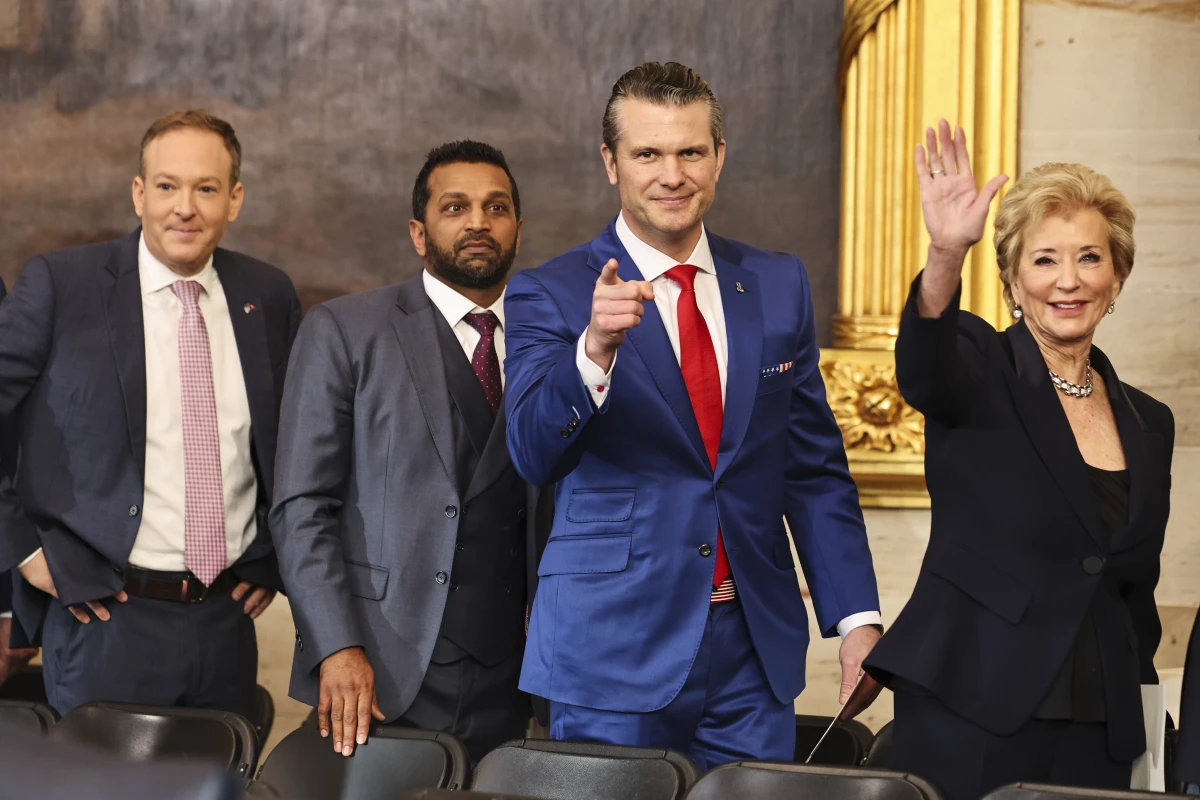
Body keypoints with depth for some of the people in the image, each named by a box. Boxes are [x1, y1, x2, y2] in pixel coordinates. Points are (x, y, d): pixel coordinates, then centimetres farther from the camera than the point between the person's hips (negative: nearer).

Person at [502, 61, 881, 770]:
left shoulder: (779, 286, 8)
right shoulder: (550, 296, -4)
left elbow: (816, 467, 11)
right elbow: (535, 453, -17)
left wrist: (856, 617, 4)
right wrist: (596, 347, -34)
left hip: (755, 657, 3)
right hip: (615, 656, -3)